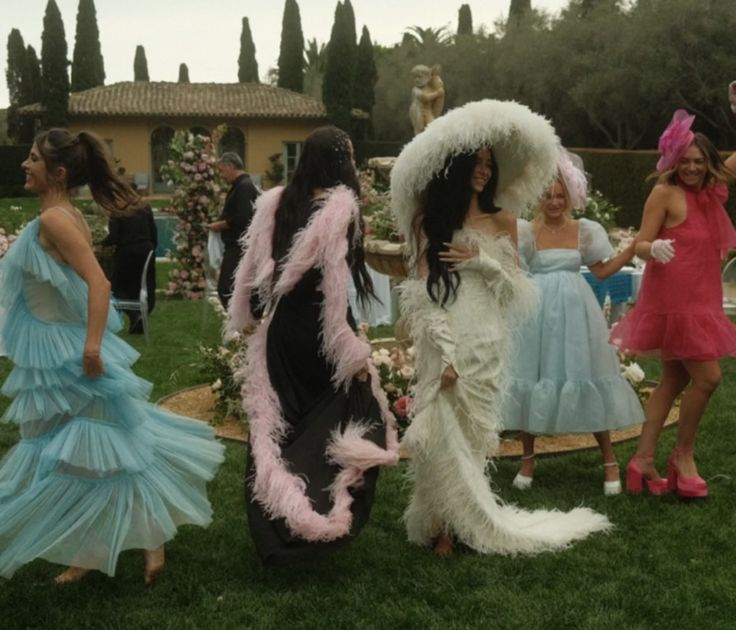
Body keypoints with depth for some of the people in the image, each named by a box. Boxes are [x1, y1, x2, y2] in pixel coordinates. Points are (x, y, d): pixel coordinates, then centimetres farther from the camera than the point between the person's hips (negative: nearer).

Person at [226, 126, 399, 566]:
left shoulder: (276, 203, 4)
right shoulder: (339, 208, -14)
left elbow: (252, 265, 7)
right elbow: (335, 285, -19)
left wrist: (243, 317, 21)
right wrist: (355, 352, -15)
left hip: (281, 328, 6)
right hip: (319, 331, -6)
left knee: (278, 425, 17)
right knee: (353, 412, 12)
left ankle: (276, 526, 26)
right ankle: (325, 516, 10)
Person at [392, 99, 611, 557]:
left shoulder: (503, 222, 10)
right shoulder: (429, 222, 5)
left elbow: (520, 292, 7)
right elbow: (423, 293, -4)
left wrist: (483, 261, -10)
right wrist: (446, 353, -14)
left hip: (487, 346, 1)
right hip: (445, 345, -1)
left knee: (471, 436, 5)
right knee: (445, 434, -2)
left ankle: (458, 523, 17)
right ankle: (451, 523, 12)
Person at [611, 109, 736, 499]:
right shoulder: (665, 192, -10)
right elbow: (640, 245, -12)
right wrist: (654, 249, -35)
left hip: (699, 301, 9)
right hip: (673, 300, -9)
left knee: (674, 381, 10)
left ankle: (643, 460, 15)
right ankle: (683, 454, 10)